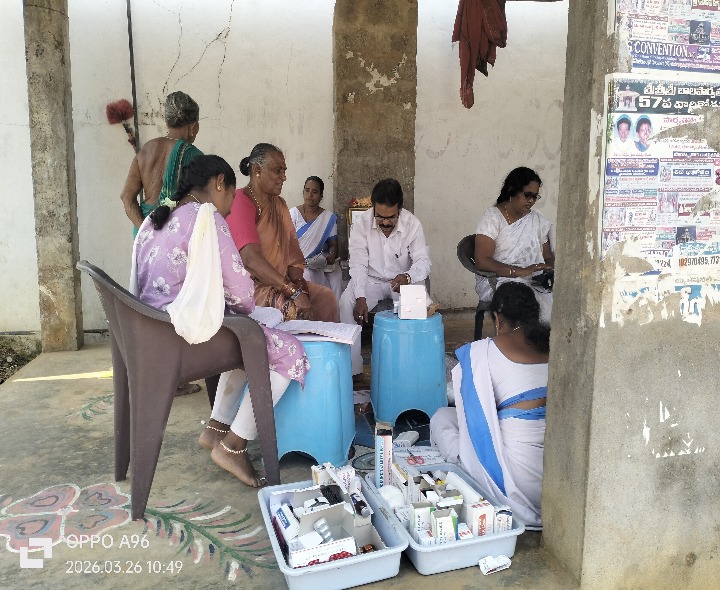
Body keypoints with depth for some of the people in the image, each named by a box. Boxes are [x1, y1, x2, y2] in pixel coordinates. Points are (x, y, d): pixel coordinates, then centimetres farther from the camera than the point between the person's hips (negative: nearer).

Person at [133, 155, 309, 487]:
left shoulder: (155, 220, 15)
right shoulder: (205, 216, -12)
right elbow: (239, 290, -15)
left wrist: (237, 308, 18)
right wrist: (247, 308, 8)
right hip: (186, 335, -10)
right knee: (290, 351, -4)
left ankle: (216, 428, 25)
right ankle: (232, 447, 2)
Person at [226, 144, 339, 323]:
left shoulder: (279, 204, 16)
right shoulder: (240, 202, -14)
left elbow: (292, 250, 9)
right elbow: (251, 260, -27)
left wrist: (298, 282, -12)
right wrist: (295, 293, -32)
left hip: (280, 282, 8)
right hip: (249, 286, -8)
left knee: (326, 296, -11)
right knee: (295, 308, -28)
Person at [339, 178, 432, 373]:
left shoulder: (412, 223, -12)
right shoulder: (361, 223, -12)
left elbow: (423, 261, -14)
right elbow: (358, 264, -15)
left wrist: (408, 276, -38)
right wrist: (360, 297, -29)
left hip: (403, 281, 0)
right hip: (370, 280, 0)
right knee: (347, 302, -29)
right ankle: (351, 368, -19)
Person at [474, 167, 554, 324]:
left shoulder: (538, 220, 16)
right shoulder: (491, 217, -3)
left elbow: (548, 256, 18)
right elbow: (482, 261, -13)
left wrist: (551, 271, -8)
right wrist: (520, 271, -21)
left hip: (534, 282, 5)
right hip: (497, 280, -5)